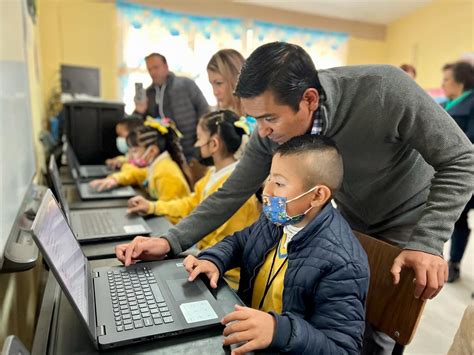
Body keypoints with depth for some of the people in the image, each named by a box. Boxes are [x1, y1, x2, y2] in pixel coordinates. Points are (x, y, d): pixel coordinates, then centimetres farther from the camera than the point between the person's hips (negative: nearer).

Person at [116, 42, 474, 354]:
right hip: (350, 219, 4)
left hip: (407, 222, -3)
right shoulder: (270, 132, -22)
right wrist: (172, 241, -21)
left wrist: (428, 243, -32)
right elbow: (233, 192, -14)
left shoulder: (385, 89, -35)